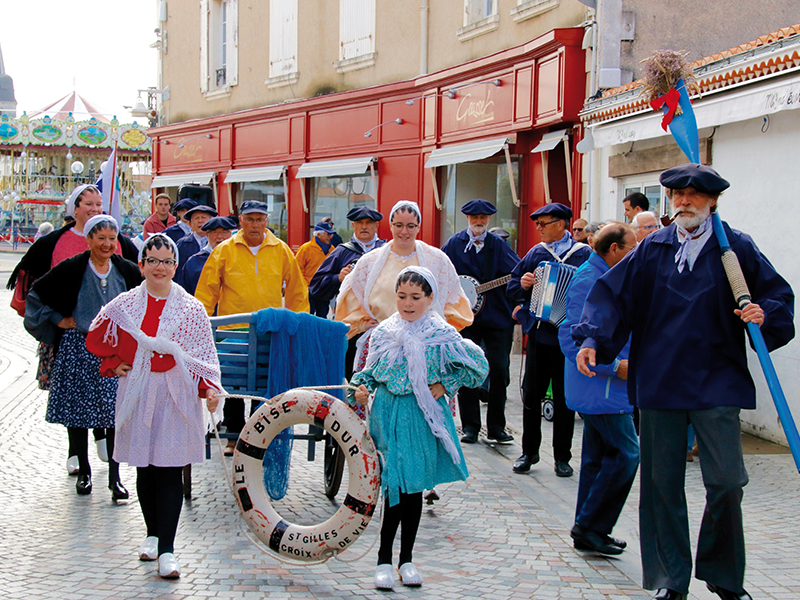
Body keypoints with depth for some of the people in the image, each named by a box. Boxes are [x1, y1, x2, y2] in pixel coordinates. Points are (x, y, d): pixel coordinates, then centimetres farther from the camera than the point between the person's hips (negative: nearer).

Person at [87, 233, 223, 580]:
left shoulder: (191, 309, 2)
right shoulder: (124, 306, 5)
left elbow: (205, 354, 1)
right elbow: (96, 339, 18)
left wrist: (209, 387, -12)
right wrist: (115, 364, 7)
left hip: (177, 396, -2)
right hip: (138, 395, 2)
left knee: (170, 469, -7)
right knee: (145, 468, 9)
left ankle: (166, 549, -7)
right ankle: (152, 534, 27)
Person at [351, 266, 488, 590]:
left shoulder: (441, 335, -5)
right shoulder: (384, 332, 2)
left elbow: (478, 365, 1)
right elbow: (370, 370, 13)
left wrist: (444, 386, -4)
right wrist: (362, 387, -7)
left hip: (422, 417, 0)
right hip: (388, 414, 0)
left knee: (415, 485, 8)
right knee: (396, 484, -5)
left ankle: (406, 559, 21)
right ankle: (384, 560, 5)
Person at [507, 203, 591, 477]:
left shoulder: (583, 254, 0)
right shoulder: (537, 252, 11)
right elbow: (513, 285, 14)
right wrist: (523, 285, -7)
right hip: (539, 333, 3)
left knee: (565, 398, 5)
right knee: (531, 394, 5)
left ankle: (562, 456, 15)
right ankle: (529, 451, 18)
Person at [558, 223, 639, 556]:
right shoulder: (589, 282, -18)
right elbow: (572, 340, -24)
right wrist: (615, 366, -23)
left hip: (601, 387, 11)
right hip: (600, 388, -11)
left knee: (599, 456, 14)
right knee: (625, 455, -9)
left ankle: (588, 530, 21)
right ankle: (590, 526, -2)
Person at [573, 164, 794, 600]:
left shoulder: (735, 248, 1)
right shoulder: (653, 249, 6)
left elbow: (777, 294, 6)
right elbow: (613, 293, 4)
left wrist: (764, 314, -15)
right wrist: (592, 338, -9)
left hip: (716, 382, -2)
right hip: (660, 381, 2)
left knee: (726, 482, -6)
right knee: (662, 483, 6)